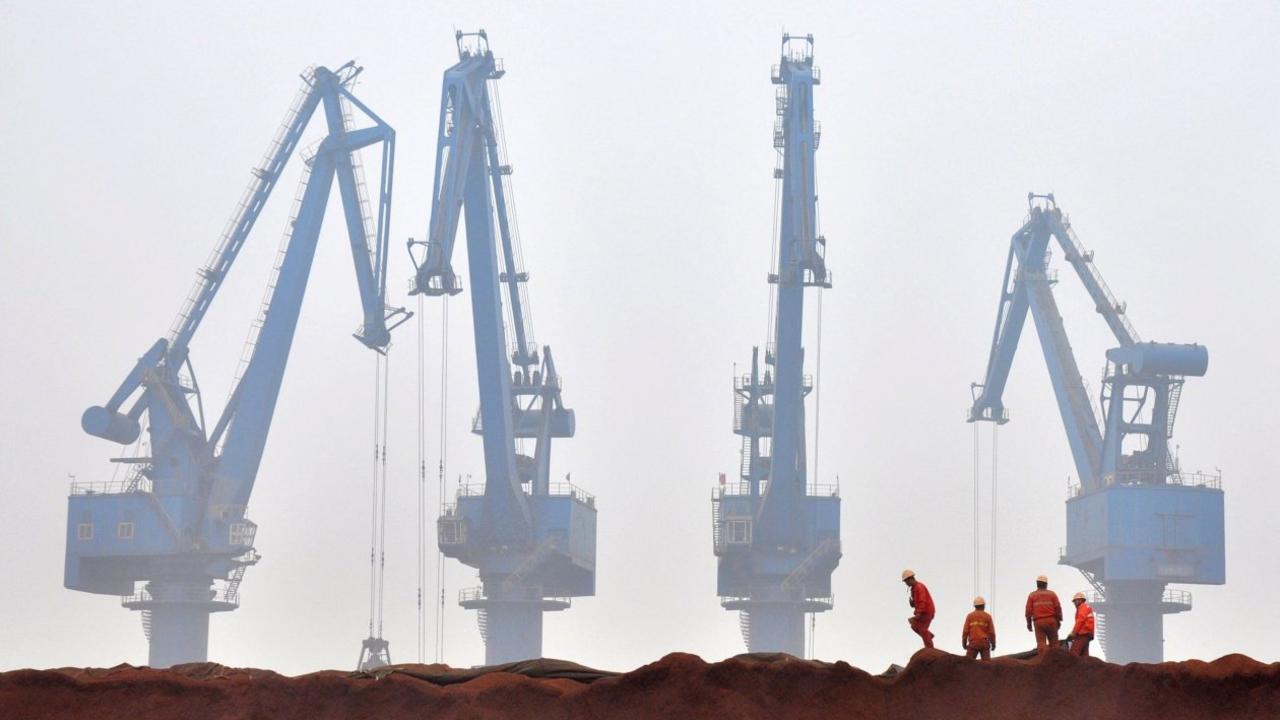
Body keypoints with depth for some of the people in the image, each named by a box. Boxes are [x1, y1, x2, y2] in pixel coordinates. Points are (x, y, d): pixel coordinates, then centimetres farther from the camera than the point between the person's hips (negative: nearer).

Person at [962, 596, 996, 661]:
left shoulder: (970, 616, 3)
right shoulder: (988, 617, 3)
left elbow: (965, 631, -1)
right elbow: (991, 632, 0)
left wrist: (964, 643, 9)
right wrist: (993, 644, 11)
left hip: (973, 643, 0)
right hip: (984, 644, 0)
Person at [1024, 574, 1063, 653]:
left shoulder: (1032, 595, 6)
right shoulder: (1052, 594, 6)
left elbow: (1028, 610, 2)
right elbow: (1058, 608, 2)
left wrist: (1029, 623, 9)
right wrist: (1058, 620, 10)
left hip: (1038, 622, 0)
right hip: (1051, 620, 0)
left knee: (1041, 643, -5)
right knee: (1054, 642, 7)